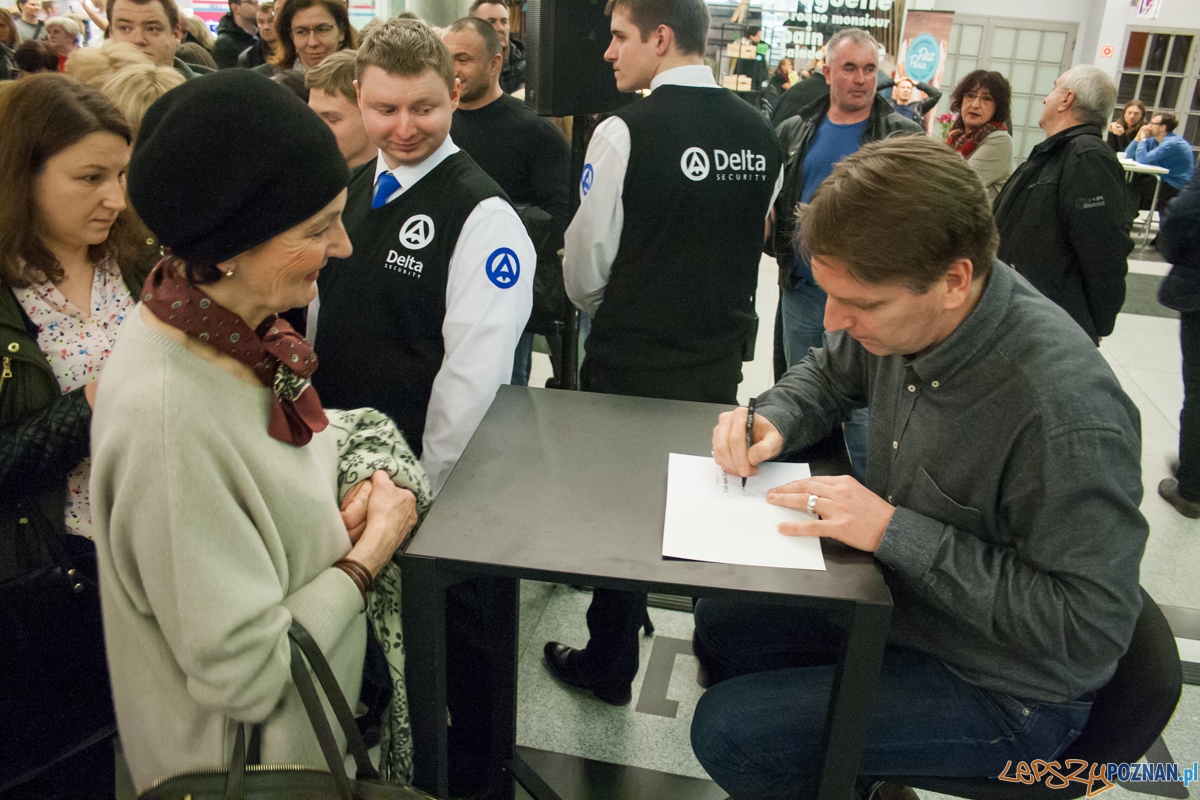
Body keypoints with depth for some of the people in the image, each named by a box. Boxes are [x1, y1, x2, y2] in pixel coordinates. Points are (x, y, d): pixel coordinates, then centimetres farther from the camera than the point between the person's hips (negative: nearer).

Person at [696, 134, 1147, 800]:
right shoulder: (904, 311, -12)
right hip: (895, 605, 8)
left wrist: (894, 532, -31)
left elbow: (1089, 627, -29)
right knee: (719, 622, 13)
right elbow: (827, 375, 9)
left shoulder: (1067, 414, -35)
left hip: (999, 694, -7)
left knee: (726, 733, -15)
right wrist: (771, 421, -12)